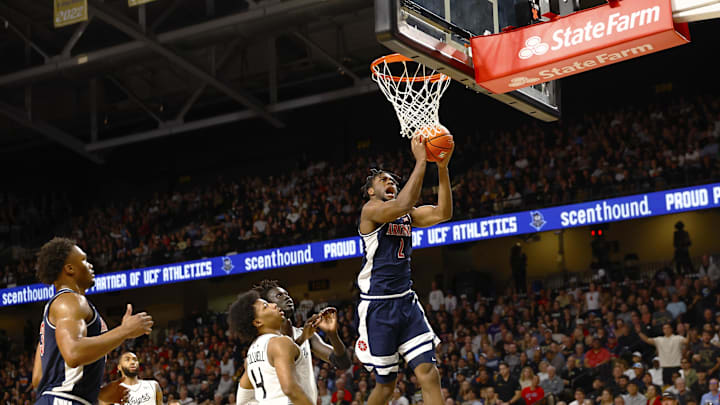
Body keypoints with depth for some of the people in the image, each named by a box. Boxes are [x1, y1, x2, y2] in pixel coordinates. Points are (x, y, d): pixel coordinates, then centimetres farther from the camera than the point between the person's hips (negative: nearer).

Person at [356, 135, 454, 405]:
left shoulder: (408, 215, 14)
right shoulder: (371, 210, -7)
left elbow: (443, 213, -2)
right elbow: (401, 205, -28)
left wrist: (442, 168, -9)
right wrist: (420, 162, -26)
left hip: (406, 302, 6)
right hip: (377, 305, -6)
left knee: (429, 373, -7)